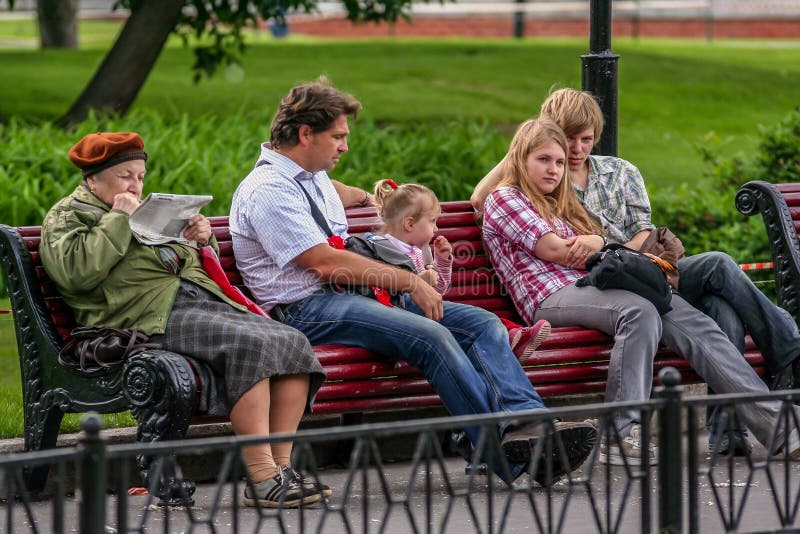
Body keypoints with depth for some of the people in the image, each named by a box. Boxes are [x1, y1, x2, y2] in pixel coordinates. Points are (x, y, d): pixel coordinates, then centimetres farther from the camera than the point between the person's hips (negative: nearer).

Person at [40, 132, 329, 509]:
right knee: (250, 344, -31)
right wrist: (118, 220, -9)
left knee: (292, 342, -14)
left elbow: (203, 267, 36)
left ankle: (281, 465, -16)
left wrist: (203, 240, 13)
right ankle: (262, 480, -35)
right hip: (154, 319, -8)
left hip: (205, 299, 8)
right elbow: (75, 272, -14)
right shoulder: (66, 216, 8)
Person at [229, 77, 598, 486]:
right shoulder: (266, 190, -9)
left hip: (352, 293, 10)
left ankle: (529, 423, -31)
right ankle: (510, 455, -33)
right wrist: (409, 281, -13)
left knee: (482, 323, -10)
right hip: (307, 309, -10)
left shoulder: (315, 179, 22)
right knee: (431, 336, -31)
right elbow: (325, 263, -16)